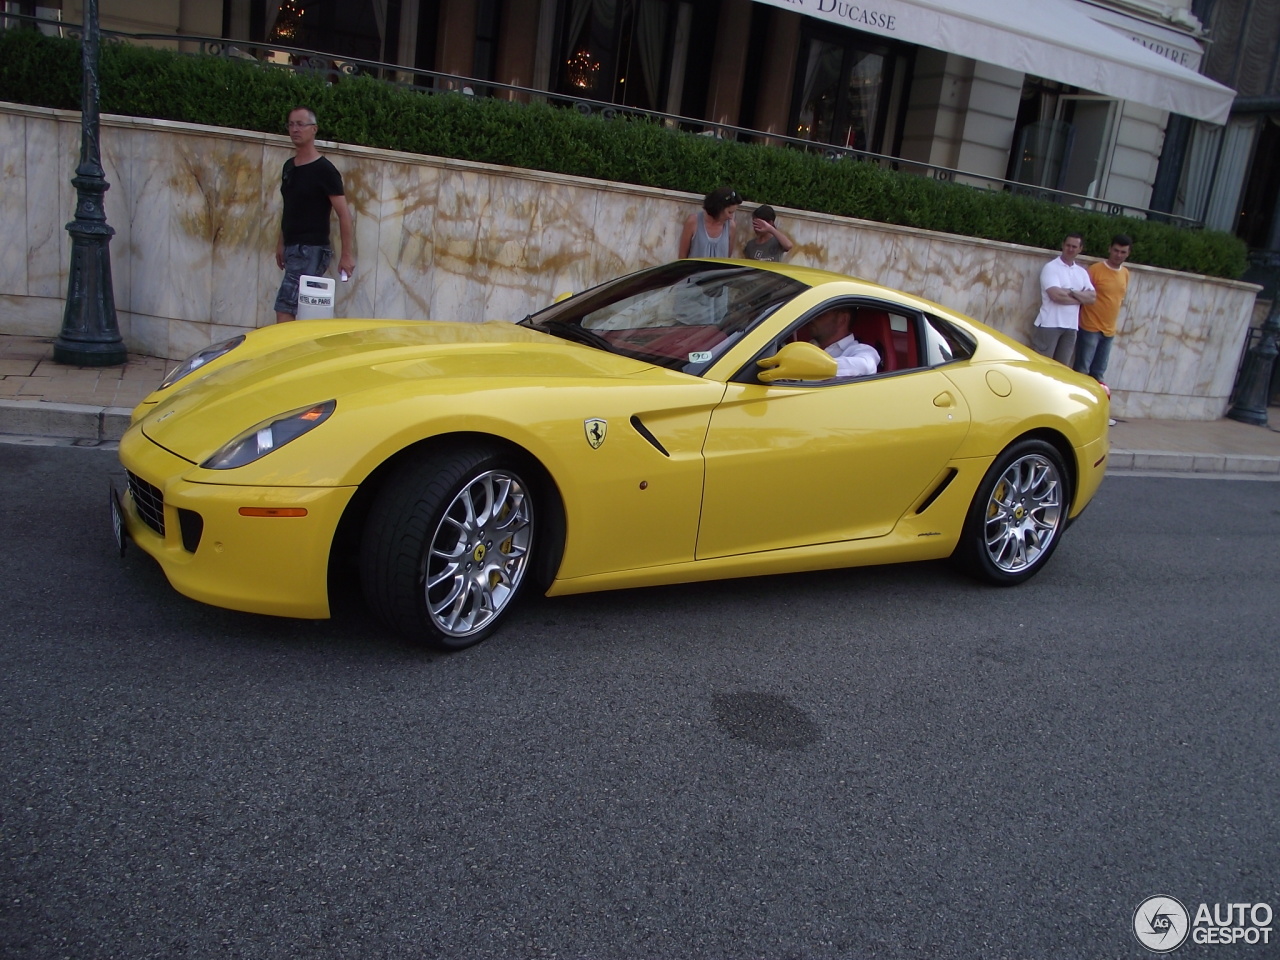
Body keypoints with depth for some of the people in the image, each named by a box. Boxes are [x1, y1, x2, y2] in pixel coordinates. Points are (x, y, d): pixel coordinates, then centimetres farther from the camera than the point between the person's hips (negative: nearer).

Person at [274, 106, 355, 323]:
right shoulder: (288, 166, 13)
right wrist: (281, 244, 23)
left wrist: (347, 254, -15)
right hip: (292, 247, 8)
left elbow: (344, 214, -12)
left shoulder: (324, 170, -10)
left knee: (284, 309, -14)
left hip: (311, 250, -8)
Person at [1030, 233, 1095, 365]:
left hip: (1071, 326, 6)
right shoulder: (1051, 267, -3)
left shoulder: (1082, 272, 14)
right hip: (1049, 324, -5)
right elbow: (1056, 295, -16)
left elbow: (1091, 297, 4)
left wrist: (1072, 292, -12)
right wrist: (1080, 297, -4)